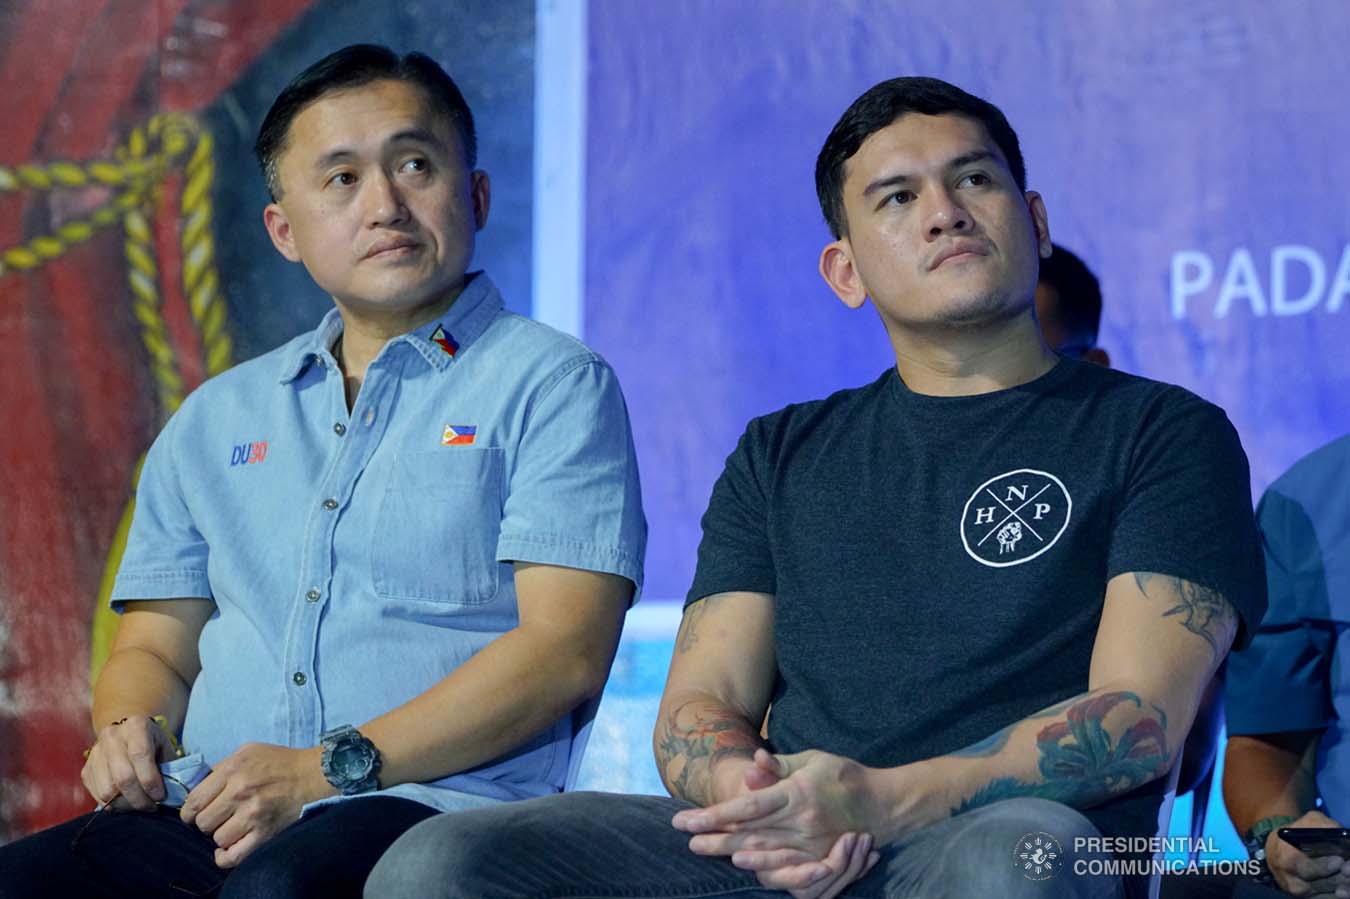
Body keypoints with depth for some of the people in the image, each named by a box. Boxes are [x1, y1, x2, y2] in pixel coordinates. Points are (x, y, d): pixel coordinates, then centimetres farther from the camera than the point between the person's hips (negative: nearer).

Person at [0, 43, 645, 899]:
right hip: (214, 820, 6)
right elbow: (156, 647, 27)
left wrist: (333, 769, -14)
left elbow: (566, 649, -6)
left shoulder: (553, 385, 6)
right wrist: (131, 729, 1)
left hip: (434, 806, -5)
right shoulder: (216, 420, 24)